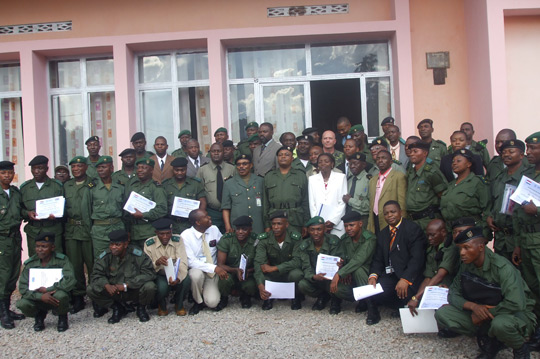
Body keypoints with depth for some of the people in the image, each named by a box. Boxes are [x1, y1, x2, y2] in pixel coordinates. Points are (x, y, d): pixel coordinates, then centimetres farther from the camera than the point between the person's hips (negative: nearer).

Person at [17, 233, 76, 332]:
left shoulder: (62, 260, -12)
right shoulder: (30, 263, -4)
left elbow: (70, 282, -23)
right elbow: (23, 288, -11)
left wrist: (47, 289, -23)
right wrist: (41, 296, -28)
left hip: (56, 299, -2)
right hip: (39, 299, 3)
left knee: (60, 295, -36)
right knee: (22, 304, -27)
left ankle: (62, 318, -1)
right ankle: (39, 316, 10)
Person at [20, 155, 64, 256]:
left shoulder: (57, 186, 6)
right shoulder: (24, 187, 11)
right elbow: (20, 209, 14)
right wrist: (27, 213, -8)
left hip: (53, 232, -2)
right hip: (33, 232, 2)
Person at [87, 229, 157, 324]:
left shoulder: (138, 255, -19)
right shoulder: (105, 256, -8)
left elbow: (149, 273, -23)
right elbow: (97, 274, -5)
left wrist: (126, 285, -28)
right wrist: (107, 285, -28)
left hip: (134, 291, -3)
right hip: (113, 292, 3)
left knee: (149, 287, -33)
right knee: (90, 289, -17)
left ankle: (141, 308, 3)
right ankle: (117, 308, 5)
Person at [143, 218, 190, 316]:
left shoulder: (177, 240, -10)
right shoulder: (149, 244, -11)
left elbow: (183, 263, -19)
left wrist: (178, 278, -40)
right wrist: (157, 262, -36)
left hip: (175, 275, 1)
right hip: (158, 276, -1)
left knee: (186, 281, -32)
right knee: (162, 286, -34)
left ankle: (179, 304, 2)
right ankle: (162, 306, 5)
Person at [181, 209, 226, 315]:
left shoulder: (214, 230, -4)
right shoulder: (186, 236, -16)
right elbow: (190, 261, -20)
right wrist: (214, 268, -29)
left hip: (214, 271, 2)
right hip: (196, 270, -1)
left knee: (212, 302, -21)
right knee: (196, 274, -38)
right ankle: (198, 302, -8)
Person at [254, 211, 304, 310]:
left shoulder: (296, 238, -18)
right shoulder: (264, 239, -14)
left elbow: (297, 261, -24)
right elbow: (258, 262, -23)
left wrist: (274, 268, -31)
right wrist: (260, 285, -39)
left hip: (290, 270, -1)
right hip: (272, 274, 1)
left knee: (296, 274, -36)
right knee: (260, 276, -31)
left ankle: (296, 297, -1)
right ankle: (268, 297, 4)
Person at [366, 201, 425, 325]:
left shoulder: (413, 229, -6)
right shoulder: (382, 235, 15)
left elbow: (417, 258, -16)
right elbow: (378, 260, 10)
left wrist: (405, 279, -28)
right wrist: (373, 276, -12)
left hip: (409, 276, -5)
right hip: (390, 276, 5)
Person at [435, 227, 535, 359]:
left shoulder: (502, 267, -23)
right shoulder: (466, 265, -4)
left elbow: (516, 304, -31)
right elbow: (453, 294, -1)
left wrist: (486, 314, -22)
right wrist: (473, 306, -21)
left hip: (514, 315, -5)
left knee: (500, 324, -41)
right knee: (442, 314, -13)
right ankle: (488, 339, 0)